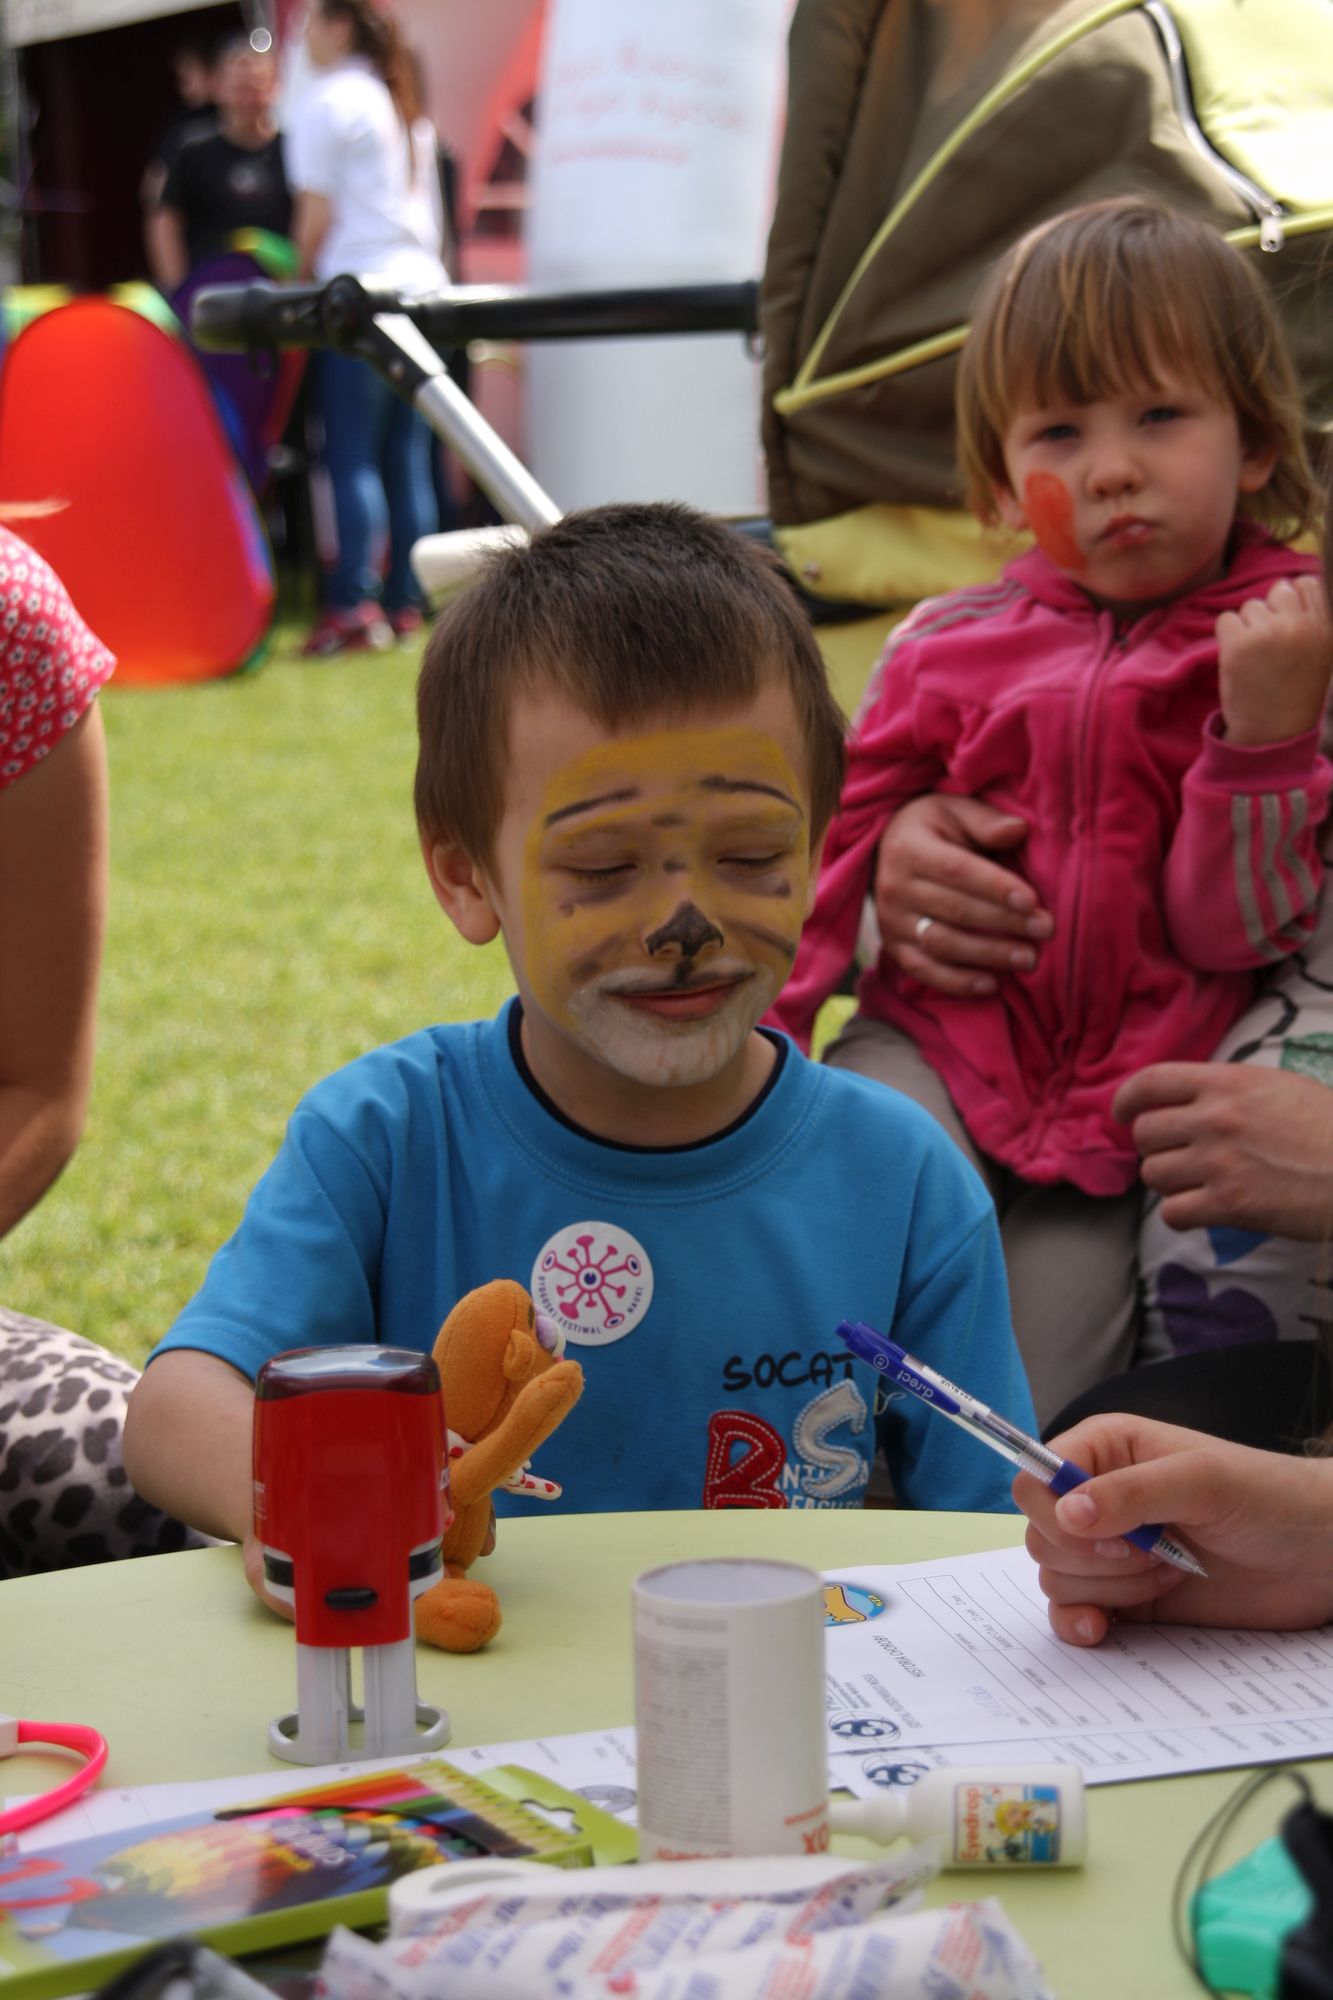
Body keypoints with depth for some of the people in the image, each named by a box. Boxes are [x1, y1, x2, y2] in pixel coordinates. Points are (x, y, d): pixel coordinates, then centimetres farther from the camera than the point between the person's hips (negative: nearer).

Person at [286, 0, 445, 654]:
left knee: (352, 457, -9)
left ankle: (355, 605, -15)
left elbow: (318, 212, -7)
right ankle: (406, 604, 7)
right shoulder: (405, 107, 20)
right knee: (407, 459, 6)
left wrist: (299, 282, 4)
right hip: (422, 282, 7)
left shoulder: (325, 100, -3)